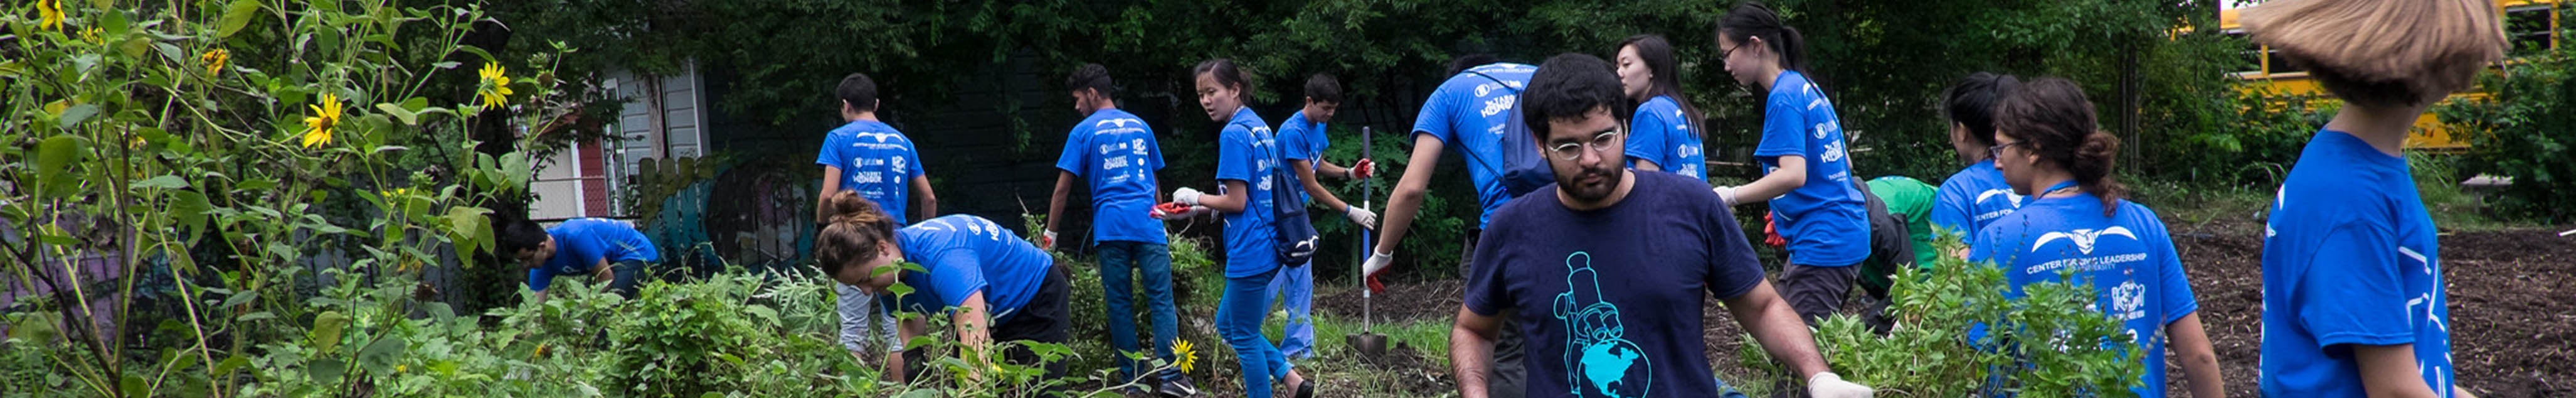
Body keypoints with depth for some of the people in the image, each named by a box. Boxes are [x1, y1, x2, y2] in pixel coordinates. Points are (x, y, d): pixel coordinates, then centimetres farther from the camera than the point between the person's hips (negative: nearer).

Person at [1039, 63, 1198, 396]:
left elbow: (1063, 188, 3)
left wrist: (1050, 233, 10)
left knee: (1120, 305, 5)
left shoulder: (1084, 132, 4)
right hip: (1148, 225, 2)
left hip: (1111, 228, -2)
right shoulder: (1140, 126, 15)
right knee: (1161, 301, -3)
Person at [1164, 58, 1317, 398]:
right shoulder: (1259, 126, 11)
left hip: (1249, 253, -10)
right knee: (1227, 325, 21)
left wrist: (1196, 198, -3)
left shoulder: (1234, 134, -17)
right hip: (1267, 246, 10)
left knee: (1244, 337, 3)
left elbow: (1236, 202, -18)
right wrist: (1200, 206, 13)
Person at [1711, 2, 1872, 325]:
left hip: (1821, 245, -10)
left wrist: (1730, 197, -20)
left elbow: (1793, 175, -24)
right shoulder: (1809, 89, 15)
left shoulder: (1784, 98, -13)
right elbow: (1844, 163, 22)